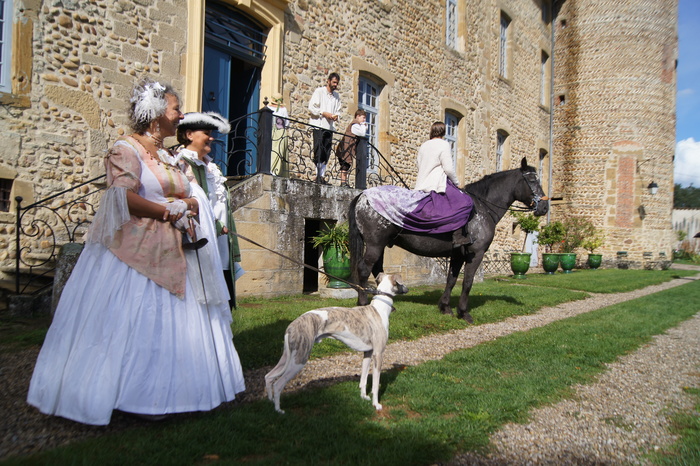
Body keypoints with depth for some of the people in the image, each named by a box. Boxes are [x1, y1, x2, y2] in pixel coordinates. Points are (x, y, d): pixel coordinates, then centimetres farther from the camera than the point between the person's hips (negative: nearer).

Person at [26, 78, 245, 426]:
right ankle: (133, 396, 6)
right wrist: (170, 211, -11)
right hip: (134, 251, -8)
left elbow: (193, 200, 17)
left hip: (168, 254, 8)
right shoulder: (125, 150, -5)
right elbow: (126, 197, -19)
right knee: (132, 323, -4)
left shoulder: (167, 156, 18)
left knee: (169, 324, 8)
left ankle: (161, 393, 17)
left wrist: (188, 205, -5)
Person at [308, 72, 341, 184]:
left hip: (330, 127, 5)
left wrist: (336, 116, 1)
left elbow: (338, 110, 24)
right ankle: (318, 175, -12)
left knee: (326, 153, 1)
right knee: (318, 152, -11)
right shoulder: (319, 91, 4)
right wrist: (323, 113, -13)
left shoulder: (337, 95, 19)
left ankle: (322, 176, 3)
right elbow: (311, 107, -4)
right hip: (319, 125, -5)